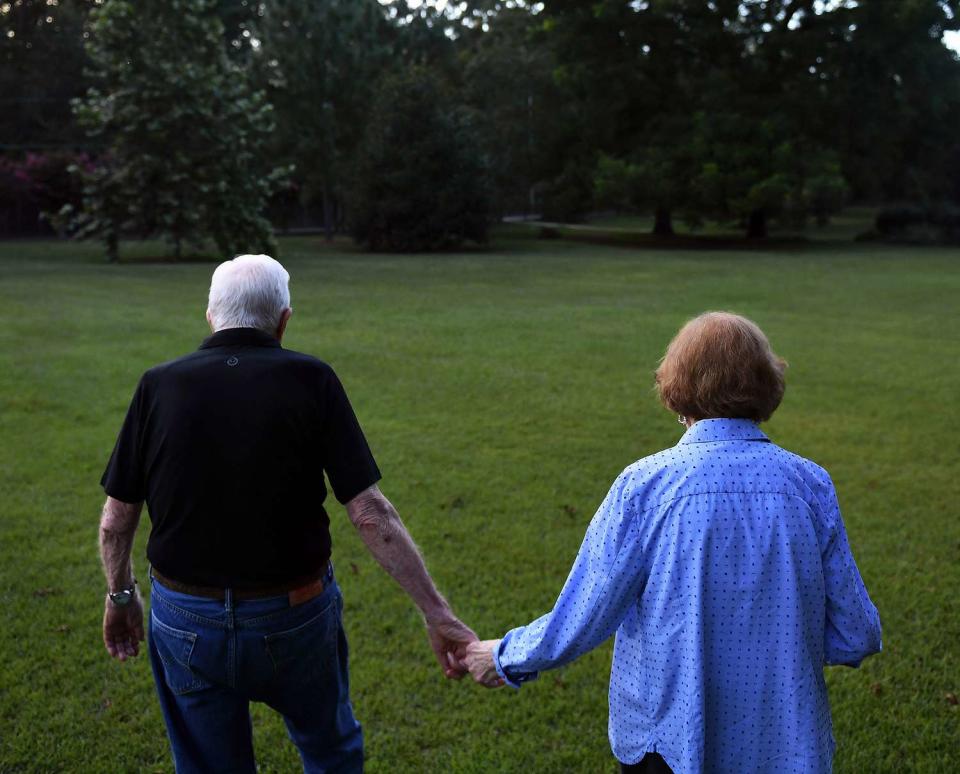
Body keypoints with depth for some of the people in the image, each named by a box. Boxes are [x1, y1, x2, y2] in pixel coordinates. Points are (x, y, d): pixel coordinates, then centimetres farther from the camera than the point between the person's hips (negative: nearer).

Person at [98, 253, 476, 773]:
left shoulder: (159, 385, -6)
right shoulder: (310, 381, -11)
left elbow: (116, 520, -1)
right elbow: (370, 513, -15)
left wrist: (120, 596, 17)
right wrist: (437, 614, -11)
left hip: (186, 620, 2)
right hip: (295, 614, -1)